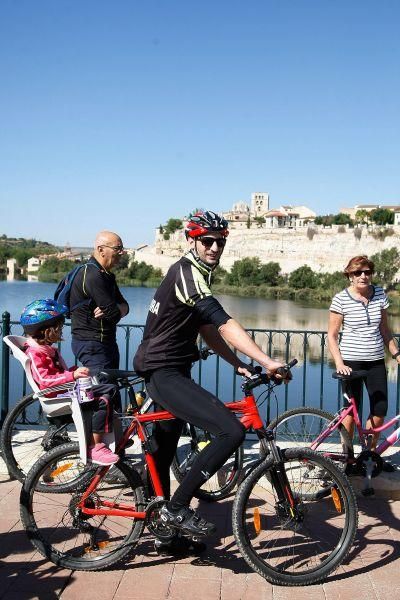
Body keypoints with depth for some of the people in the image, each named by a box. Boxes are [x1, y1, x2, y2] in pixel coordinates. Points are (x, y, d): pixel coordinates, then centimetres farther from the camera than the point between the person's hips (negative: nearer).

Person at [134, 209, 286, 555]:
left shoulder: (194, 274, 17)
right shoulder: (187, 272, -16)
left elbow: (209, 331, 18)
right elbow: (225, 324, -28)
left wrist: (239, 365, 8)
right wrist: (267, 362, -33)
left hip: (165, 374, 11)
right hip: (164, 375, -11)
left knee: (162, 455, 20)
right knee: (232, 432, -20)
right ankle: (177, 509, -10)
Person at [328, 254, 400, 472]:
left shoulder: (380, 295, 4)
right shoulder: (341, 299, -9)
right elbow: (332, 335, -5)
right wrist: (339, 364, -14)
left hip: (376, 361, 4)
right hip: (351, 362, -4)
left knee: (380, 411, 7)